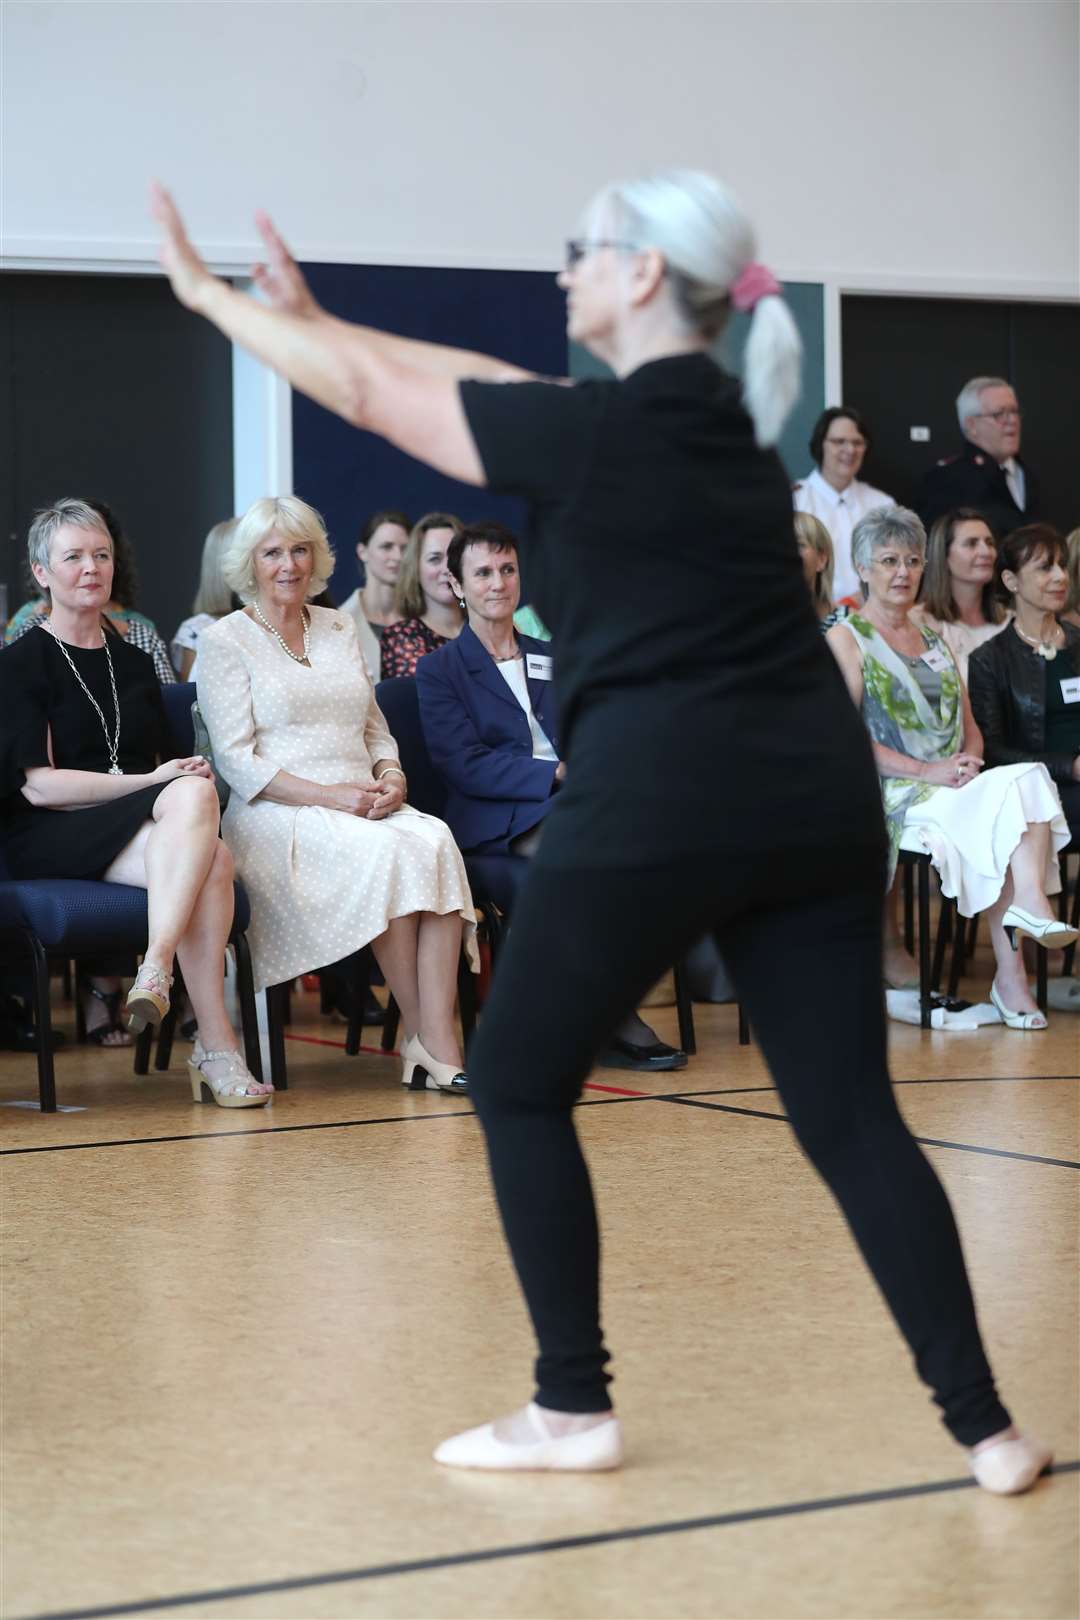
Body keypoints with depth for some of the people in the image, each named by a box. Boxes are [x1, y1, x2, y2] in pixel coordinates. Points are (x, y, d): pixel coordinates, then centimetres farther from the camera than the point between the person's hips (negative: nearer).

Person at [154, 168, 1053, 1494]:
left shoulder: (593, 430, -5)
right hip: (816, 796, 7)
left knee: (517, 1086, 12)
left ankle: (573, 1410, 15)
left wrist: (206, 290, 17)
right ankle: (985, 1427, 3)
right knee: (849, 1114, 8)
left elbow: (369, 393, 4)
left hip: (659, 802, -7)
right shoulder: (729, 419, 16)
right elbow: (483, 383, 24)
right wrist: (312, 317, 29)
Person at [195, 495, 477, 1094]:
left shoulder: (339, 628, 21)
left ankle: (439, 1039, -38)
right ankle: (425, 1043, -27)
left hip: (362, 808, 5)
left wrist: (392, 776, -1)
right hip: (276, 817, -5)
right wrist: (329, 796, -16)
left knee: (434, 841, -30)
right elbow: (238, 762, -5)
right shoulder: (225, 641, 4)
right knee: (387, 852, -35)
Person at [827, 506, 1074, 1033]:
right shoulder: (845, 638, 4)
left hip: (955, 787, 6)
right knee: (1010, 798, -31)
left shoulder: (933, 640, 25)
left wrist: (968, 762, -4)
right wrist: (926, 771, -17)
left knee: (1024, 781, -28)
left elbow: (970, 727, 21)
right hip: (890, 794, -5)